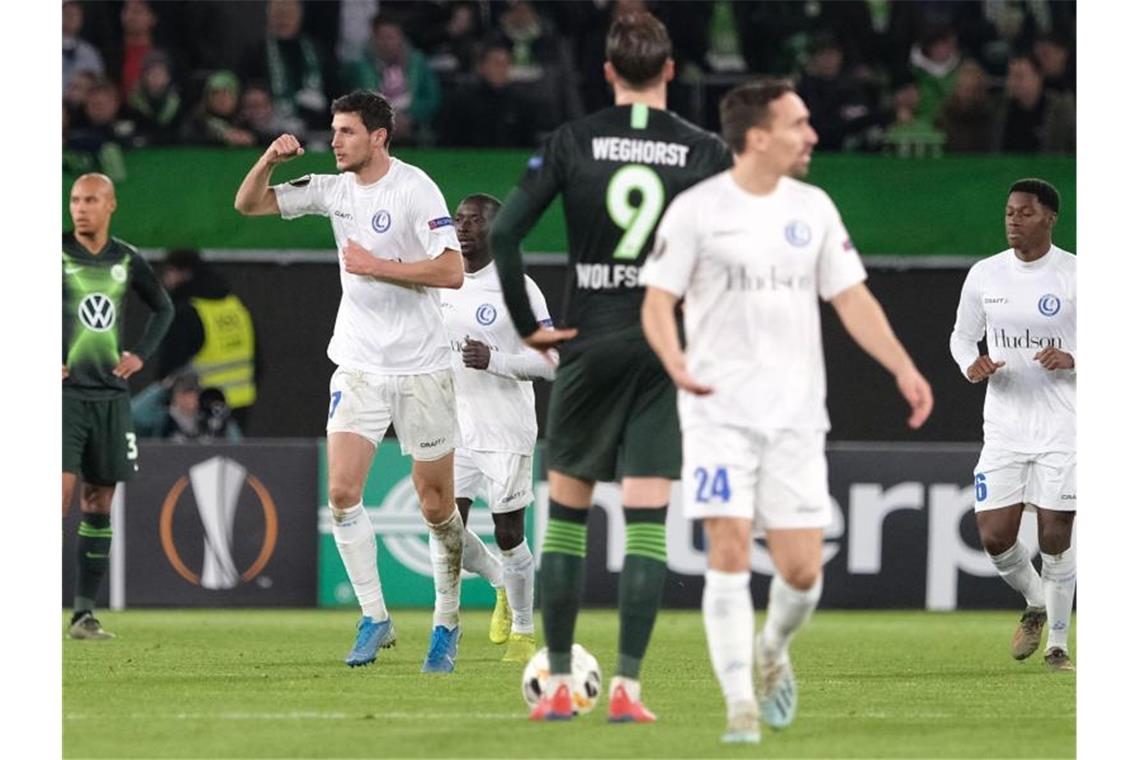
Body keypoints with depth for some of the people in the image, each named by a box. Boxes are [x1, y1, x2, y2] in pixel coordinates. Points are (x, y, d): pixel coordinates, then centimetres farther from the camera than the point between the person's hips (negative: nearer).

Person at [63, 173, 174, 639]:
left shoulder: (126, 261, 9)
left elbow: (163, 309, 25)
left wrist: (141, 355, 11)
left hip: (110, 395, 4)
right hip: (64, 391, -4)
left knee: (99, 504, 4)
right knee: (61, 492, -16)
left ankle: (85, 613, 8)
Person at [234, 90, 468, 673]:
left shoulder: (414, 189, -13)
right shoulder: (333, 189, 4)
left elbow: (451, 271, -20)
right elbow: (248, 205, 9)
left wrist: (377, 265, -21)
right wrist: (269, 160, -9)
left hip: (421, 368, -5)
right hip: (359, 364, 5)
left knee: (436, 505, 2)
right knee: (342, 492, -10)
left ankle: (447, 623, 19)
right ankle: (374, 618, -1)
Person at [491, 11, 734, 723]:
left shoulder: (573, 142, -1)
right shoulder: (704, 150, -2)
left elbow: (503, 232, -8)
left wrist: (527, 325, 1)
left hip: (589, 344, 0)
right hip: (670, 349, 0)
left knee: (566, 512, 11)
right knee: (647, 522, 0)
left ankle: (558, 684, 9)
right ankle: (628, 686, -5)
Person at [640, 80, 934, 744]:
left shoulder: (813, 208, 10)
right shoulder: (697, 209, -3)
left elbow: (851, 297, 12)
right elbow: (658, 301, -4)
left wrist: (903, 367, -1)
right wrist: (676, 362, -24)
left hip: (796, 415, 4)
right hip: (720, 414, -4)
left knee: (803, 569, -1)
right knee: (730, 553, -14)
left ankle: (772, 652, 30)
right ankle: (741, 704, -8)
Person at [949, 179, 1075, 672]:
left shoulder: (1076, 276, -5)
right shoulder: (984, 275, 5)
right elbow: (962, 336, 17)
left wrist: (1071, 361, -19)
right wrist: (972, 365, -5)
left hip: (1062, 427, -3)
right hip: (1004, 425, 3)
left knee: (1055, 538, -3)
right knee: (995, 536, -4)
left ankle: (1057, 644, 13)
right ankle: (1035, 605, 26)